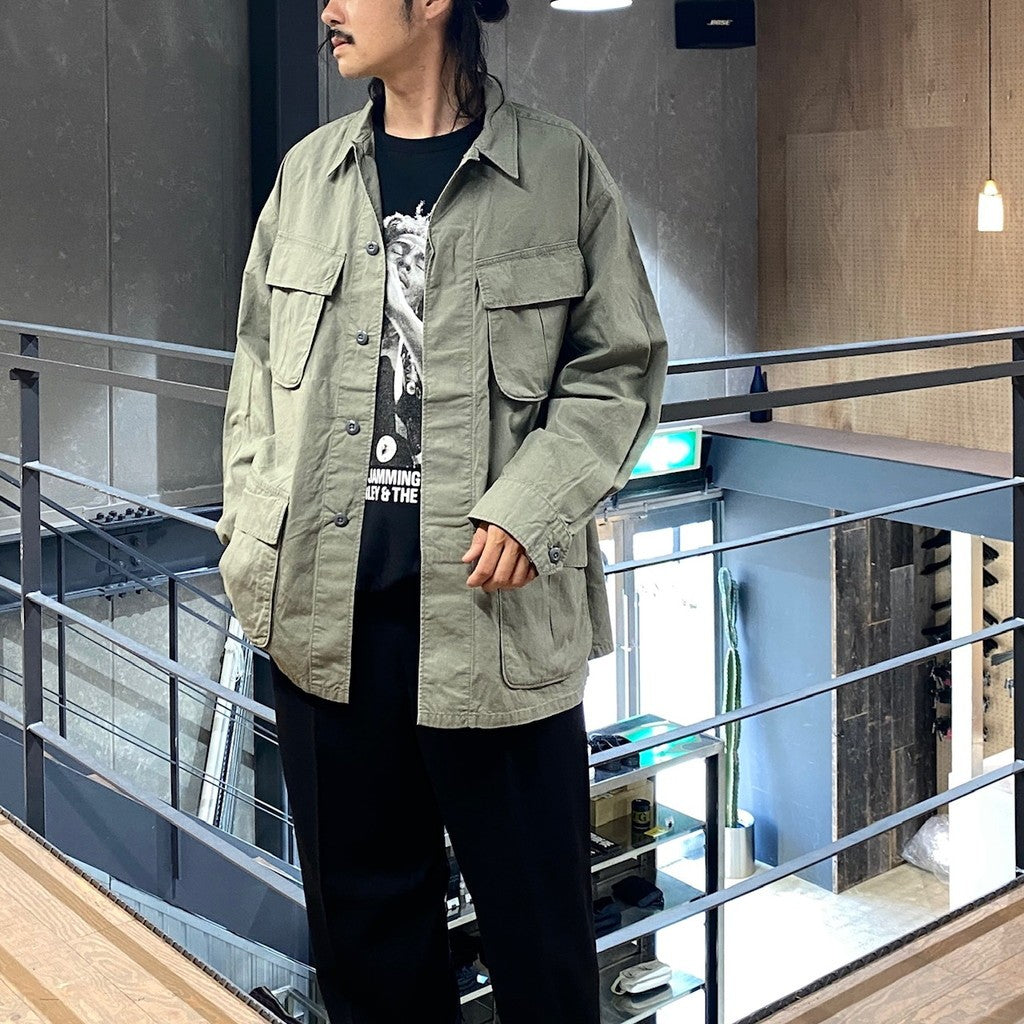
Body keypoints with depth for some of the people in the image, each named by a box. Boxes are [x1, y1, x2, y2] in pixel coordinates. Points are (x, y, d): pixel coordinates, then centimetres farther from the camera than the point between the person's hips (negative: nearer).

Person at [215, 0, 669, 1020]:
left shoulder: (557, 166, 0)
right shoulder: (308, 170, 11)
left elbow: (620, 366, 1)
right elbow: (257, 358, 16)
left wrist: (529, 512, -12)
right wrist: (250, 527, 6)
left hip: (495, 603, -3)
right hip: (324, 598, 4)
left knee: (532, 900, 8)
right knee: (359, 895, 15)